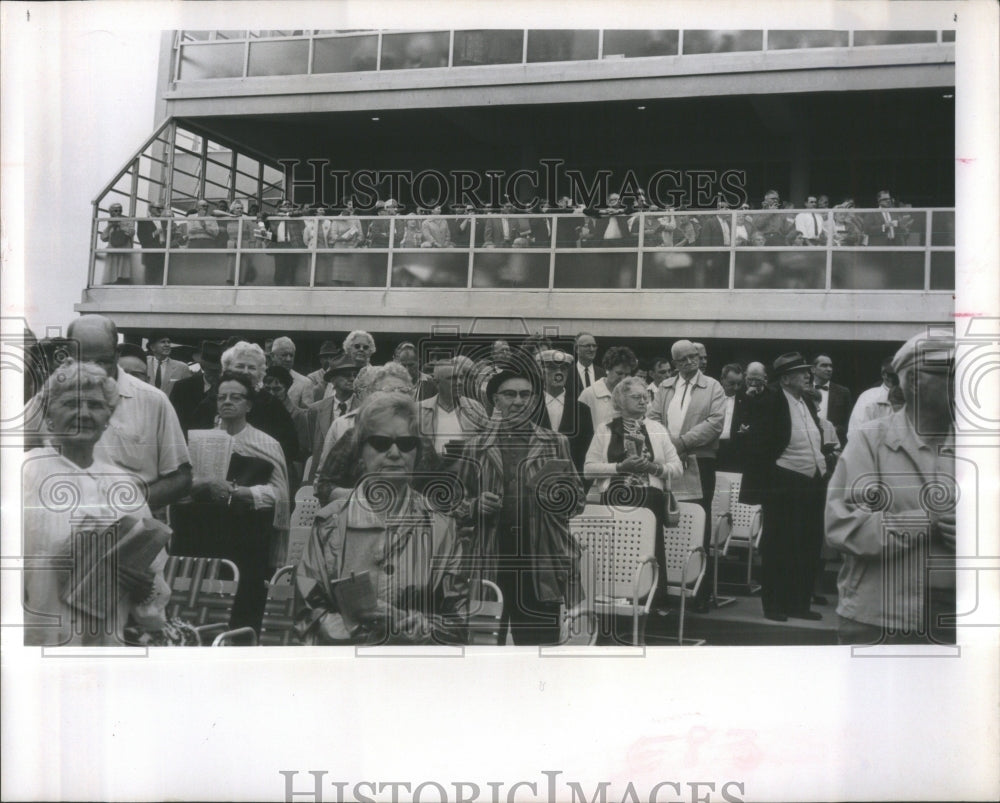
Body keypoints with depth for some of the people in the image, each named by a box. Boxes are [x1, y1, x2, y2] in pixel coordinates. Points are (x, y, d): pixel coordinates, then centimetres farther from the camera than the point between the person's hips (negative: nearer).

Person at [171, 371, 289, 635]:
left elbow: (278, 492, -4)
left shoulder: (267, 445, 6)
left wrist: (236, 491, -16)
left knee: (244, 615, -5)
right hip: (201, 537, 2)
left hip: (247, 540, -2)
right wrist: (201, 484, -16)